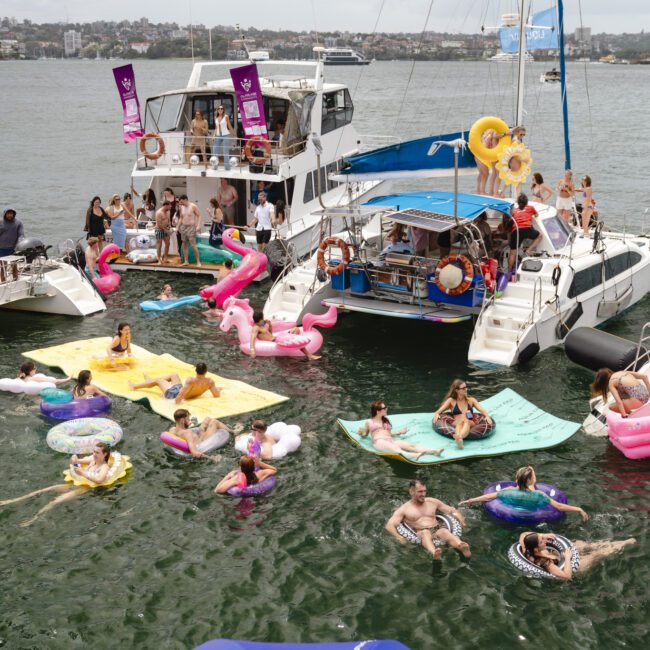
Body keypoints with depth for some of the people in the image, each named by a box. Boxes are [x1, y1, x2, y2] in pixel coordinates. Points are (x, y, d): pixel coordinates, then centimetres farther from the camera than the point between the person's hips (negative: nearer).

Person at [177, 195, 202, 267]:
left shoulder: (193, 206, -8)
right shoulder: (182, 207, 10)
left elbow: (199, 216, -9)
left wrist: (198, 225, -20)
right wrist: (178, 227, 15)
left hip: (191, 227, -6)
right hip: (183, 227, 6)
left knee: (193, 245, -11)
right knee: (184, 245, 6)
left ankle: (198, 261, -4)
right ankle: (185, 261, 11)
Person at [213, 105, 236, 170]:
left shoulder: (226, 116, -3)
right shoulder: (216, 117, 9)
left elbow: (230, 126, 2)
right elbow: (216, 128, 16)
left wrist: (233, 134, 2)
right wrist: (214, 135, 6)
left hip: (226, 135, -5)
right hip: (218, 136, 5)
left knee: (226, 152, -6)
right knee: (215, 151, -1)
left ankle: (227, 168, -2)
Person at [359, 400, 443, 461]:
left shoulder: (386, 420, 30)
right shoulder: (369, 422, 17)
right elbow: (364, 434, 21)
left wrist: (399, 432, 26)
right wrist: (361, 432, -1)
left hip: (391, 440, 5)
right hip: (379, 442, -5)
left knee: (411, 445, -23)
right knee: (396, 449, -40)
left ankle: (434, 451, -44)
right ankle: (412, 456, -72)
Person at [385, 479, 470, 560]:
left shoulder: (433, 502, 20)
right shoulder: (404, 509, 9)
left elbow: (452, 511, 24)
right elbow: (389, 525, -2)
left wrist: (461, 519, 3)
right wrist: (398, 536, -21)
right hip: (419, 534, -3)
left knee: (445, 532, -33)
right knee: (426, 533, -38)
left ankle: (462, 547, -65)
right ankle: (434, 553, -72)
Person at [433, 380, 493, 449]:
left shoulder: (471, 400, 23)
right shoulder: (451, 401, 18)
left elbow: (482, 410, 13)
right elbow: (438, 412, 11)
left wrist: (487, 416, -10)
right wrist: (436, 415, -13)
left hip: (470, 424, 1)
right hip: (456, 424, -1)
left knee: (466, 421, -36)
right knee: (462, 420, -37)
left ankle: (459, 438, -68)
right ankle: (458, 439, -68)